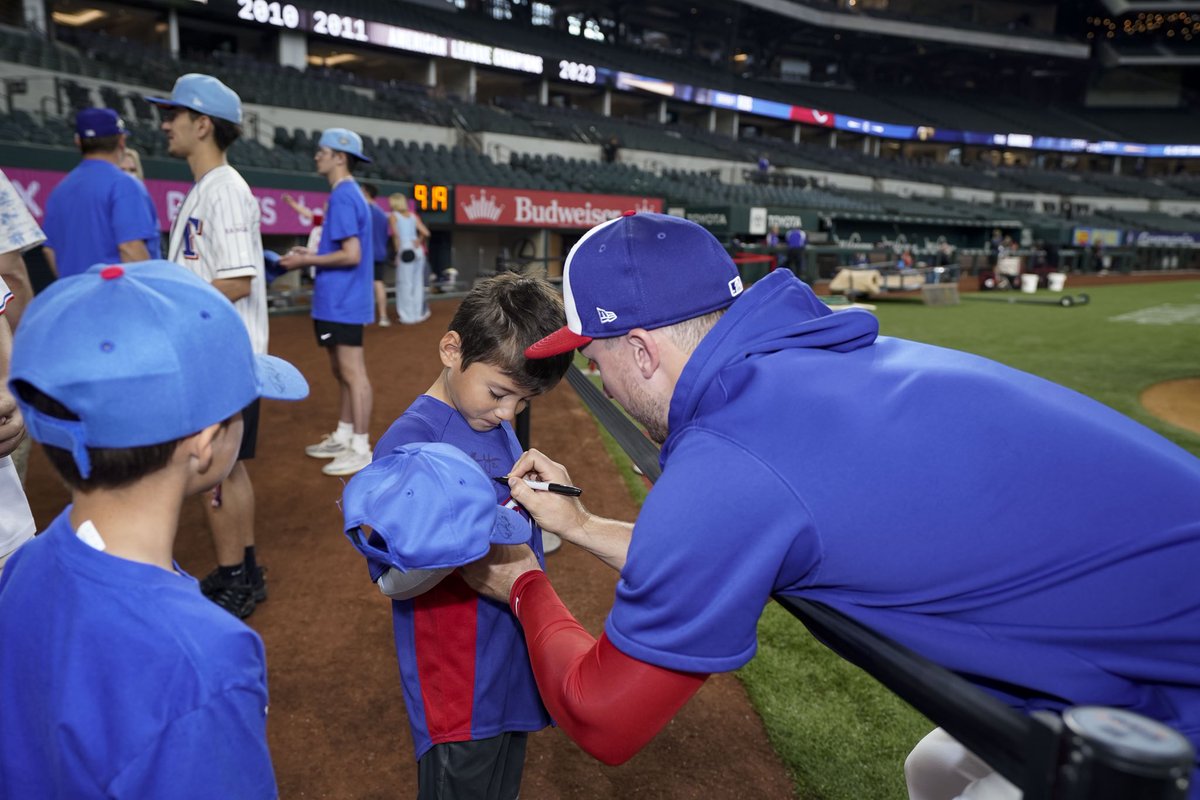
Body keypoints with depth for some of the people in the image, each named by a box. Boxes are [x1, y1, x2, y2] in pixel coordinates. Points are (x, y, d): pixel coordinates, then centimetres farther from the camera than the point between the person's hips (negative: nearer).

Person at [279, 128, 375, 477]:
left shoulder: (343, 197, -15)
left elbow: (352, 254, -22)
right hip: (336, 301, 11)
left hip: (343, 303, -11)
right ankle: (343, 437, 30)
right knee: (341, 372, 18)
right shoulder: (348, 195, 15)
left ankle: (360, 449, 0)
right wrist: (312, 253, 14)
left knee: (352, 373, -6)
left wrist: (307, 261, -13)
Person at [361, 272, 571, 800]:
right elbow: (392, 579, -23)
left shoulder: (500, 428, 4)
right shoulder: (409, 442, -20)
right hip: (460, 696, -7)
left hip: (513, 672, 8)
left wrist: (540, 494, -3)